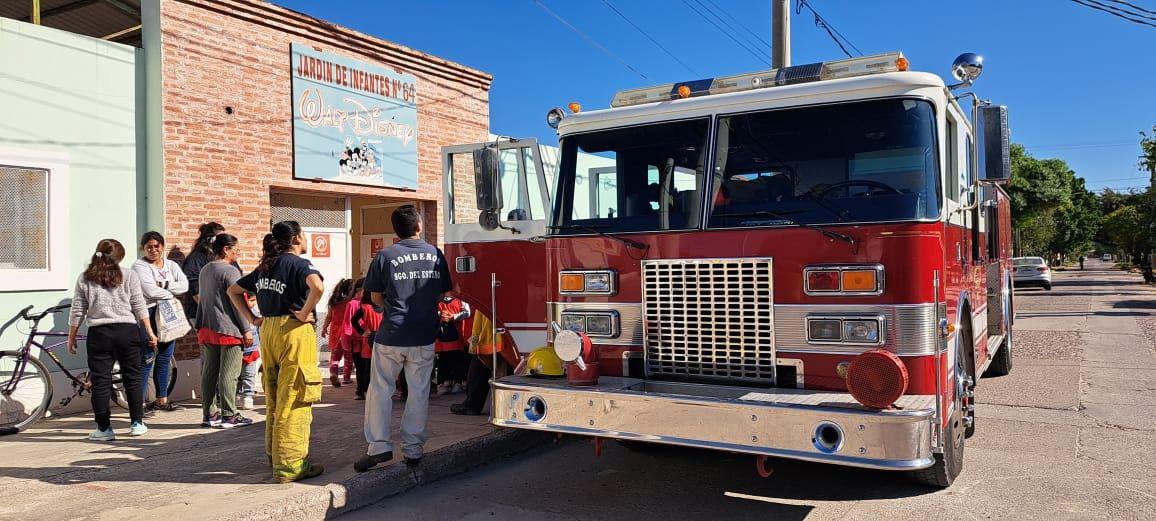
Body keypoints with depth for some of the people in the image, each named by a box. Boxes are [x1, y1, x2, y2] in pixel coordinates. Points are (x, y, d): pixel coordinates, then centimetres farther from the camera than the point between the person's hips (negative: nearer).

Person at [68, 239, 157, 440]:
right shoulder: (129, 275, 1)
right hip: (127, 331, 0)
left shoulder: (85, 278, 4)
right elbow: (140, 307, 0)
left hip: (99, 333, 0)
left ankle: (104, 428, 7)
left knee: (100, 382, 5)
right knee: (132, 378, 10)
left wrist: (71, 337, 14)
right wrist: (150, 332, 6)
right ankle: (136, 423, 16)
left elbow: (77, 312, 4)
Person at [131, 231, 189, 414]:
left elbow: (184, 285, -2)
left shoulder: (172, 265, 13)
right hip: (149, 315, -6)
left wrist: (164, 285, -14)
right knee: (146, 361, -7)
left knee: (164, 359, 12)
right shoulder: (140, 266, -5)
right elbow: (151, 291, -18)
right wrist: (171, 293, -5)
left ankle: (162, 400, 22)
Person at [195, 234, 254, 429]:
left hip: (207, 330, 8)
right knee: (228, 374, -4)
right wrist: (246, 330, -10)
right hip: (228, 330, -8)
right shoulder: (230, 271, -12)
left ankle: (209, 414, 17)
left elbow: (202, 300, 21)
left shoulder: (204, 270, 14)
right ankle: (229, 416, 0)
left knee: (208, 373, 11)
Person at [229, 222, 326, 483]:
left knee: (274, 399, 17)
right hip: (294, 332, -8)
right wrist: (305, 314, -17)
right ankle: (290, 466, -2)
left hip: (268, 331, 8)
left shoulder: (264, 268, 14)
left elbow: (233, 290, 24)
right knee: (293, 401, -4)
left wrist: (252, 319, 16)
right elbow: (317, 286, -29)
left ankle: (275, 455, 28)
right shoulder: (299, 264, -8)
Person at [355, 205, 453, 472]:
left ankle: (379, 446, 8)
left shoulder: (385, 256, -6)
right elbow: (443, 292, 9)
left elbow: (376, 297, 2)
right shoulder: (435, 254, 1)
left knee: (380, 390, 10)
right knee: (419, 392, 10)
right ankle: (413, 450, 15)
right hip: (425, 336, 2)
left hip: (391, 335, -2)